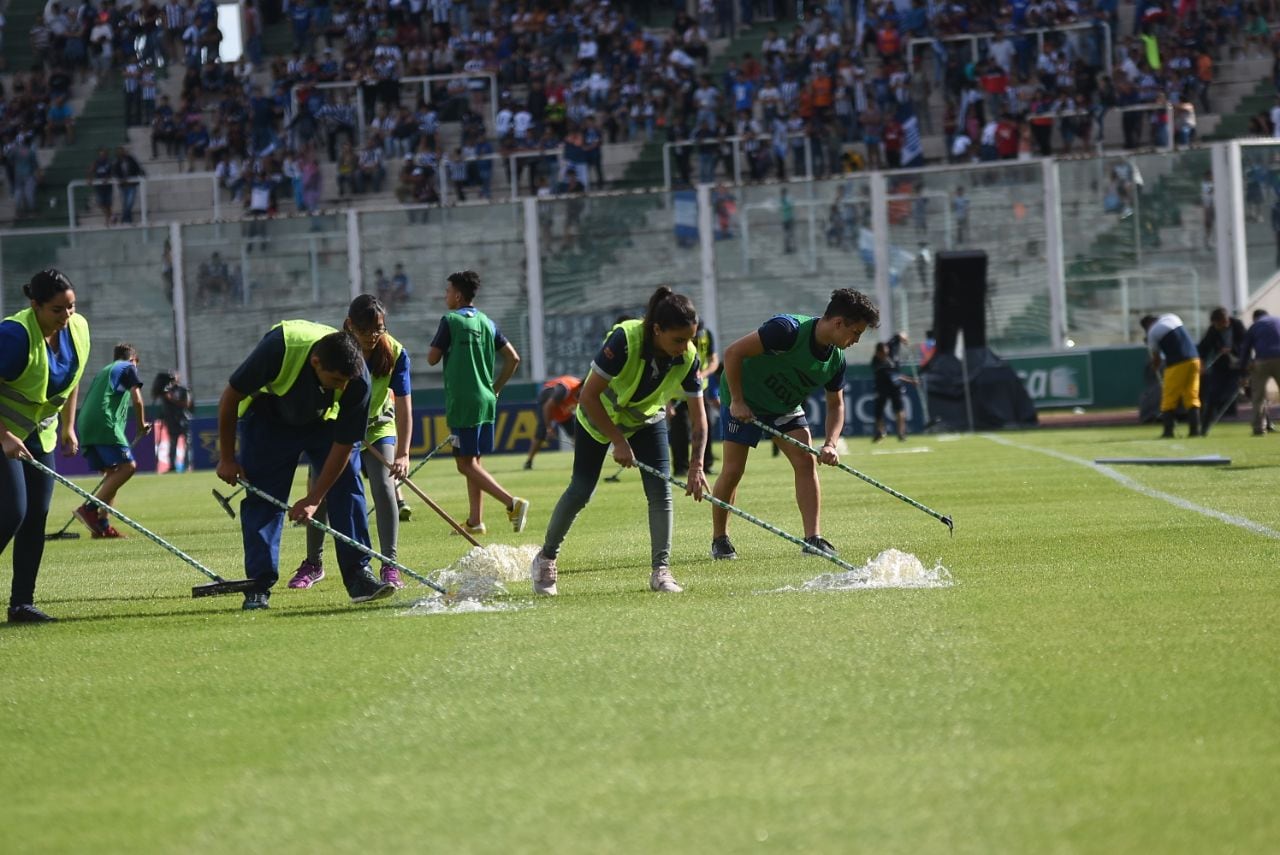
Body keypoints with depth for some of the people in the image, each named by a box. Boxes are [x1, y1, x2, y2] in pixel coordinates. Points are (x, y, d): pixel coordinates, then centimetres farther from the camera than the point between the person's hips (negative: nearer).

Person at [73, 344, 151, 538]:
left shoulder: (103, 372, 34)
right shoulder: (128, 367, 14)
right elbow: (136, 400, 4)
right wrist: (142, 425, 19)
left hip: (85, 424, 8)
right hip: (104, 423, -8)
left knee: (112, 473, 11)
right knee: (127, 466, -13)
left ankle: (103, 524, 1)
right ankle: (89, 508, -24)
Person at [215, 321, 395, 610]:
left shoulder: (358, 379, -33)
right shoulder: (279, 348, -39)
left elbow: (343, 445, -22)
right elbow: (230, 397, -22)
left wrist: (313, 500, -22)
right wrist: (227, 458, -14)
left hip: (325, 420, 1)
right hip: (269, 418, -1)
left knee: (347, 485, -13)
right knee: (262, 497, -10)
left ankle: (358, 576, -10)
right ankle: (259, 585, -5)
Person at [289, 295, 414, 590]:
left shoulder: (395, 353, -25)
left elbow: (404, 406, -26)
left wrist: (403, 454, -36)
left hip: (378, 425, 0)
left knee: (384, 486, -18)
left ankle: (389, 565, -14)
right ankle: (313, 564, 19)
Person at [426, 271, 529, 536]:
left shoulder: (451, 321, -8)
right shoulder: (487, 323, 11)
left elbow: (432, 358, -6)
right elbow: (513, 358, 10)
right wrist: (496, 388, 17)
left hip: (462, 402, -7)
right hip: (486, 401, 7)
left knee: (466, 463, -7)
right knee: (472, 461, 14)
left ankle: (512, 503, -21)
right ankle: (475, 521, 13)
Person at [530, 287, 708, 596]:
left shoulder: (688, 358, -25)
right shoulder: (625, 340, -38)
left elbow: (698, 416, -17)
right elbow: (589, 396, -30)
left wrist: (696, 464, -29)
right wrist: (619, 441, -28)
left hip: (647, 419, 3)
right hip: (599, 416, -3)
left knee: (660, 489, -11)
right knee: (581, 490, -1)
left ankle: (661, 570, -2)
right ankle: (546, 558, 19)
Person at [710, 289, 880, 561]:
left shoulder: (836, 359, -10)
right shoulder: (787, 330, -32)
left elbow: (836, 404, 2)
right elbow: (732, 353, -29)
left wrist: (830, 444, -15)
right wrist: (737, 401, -26)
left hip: (786, 406, 6)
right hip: (744, 400, -6)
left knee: (806, 462, -11)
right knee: (733, 470, -6)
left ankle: (814, 538, -12)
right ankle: (719, 540, 11)